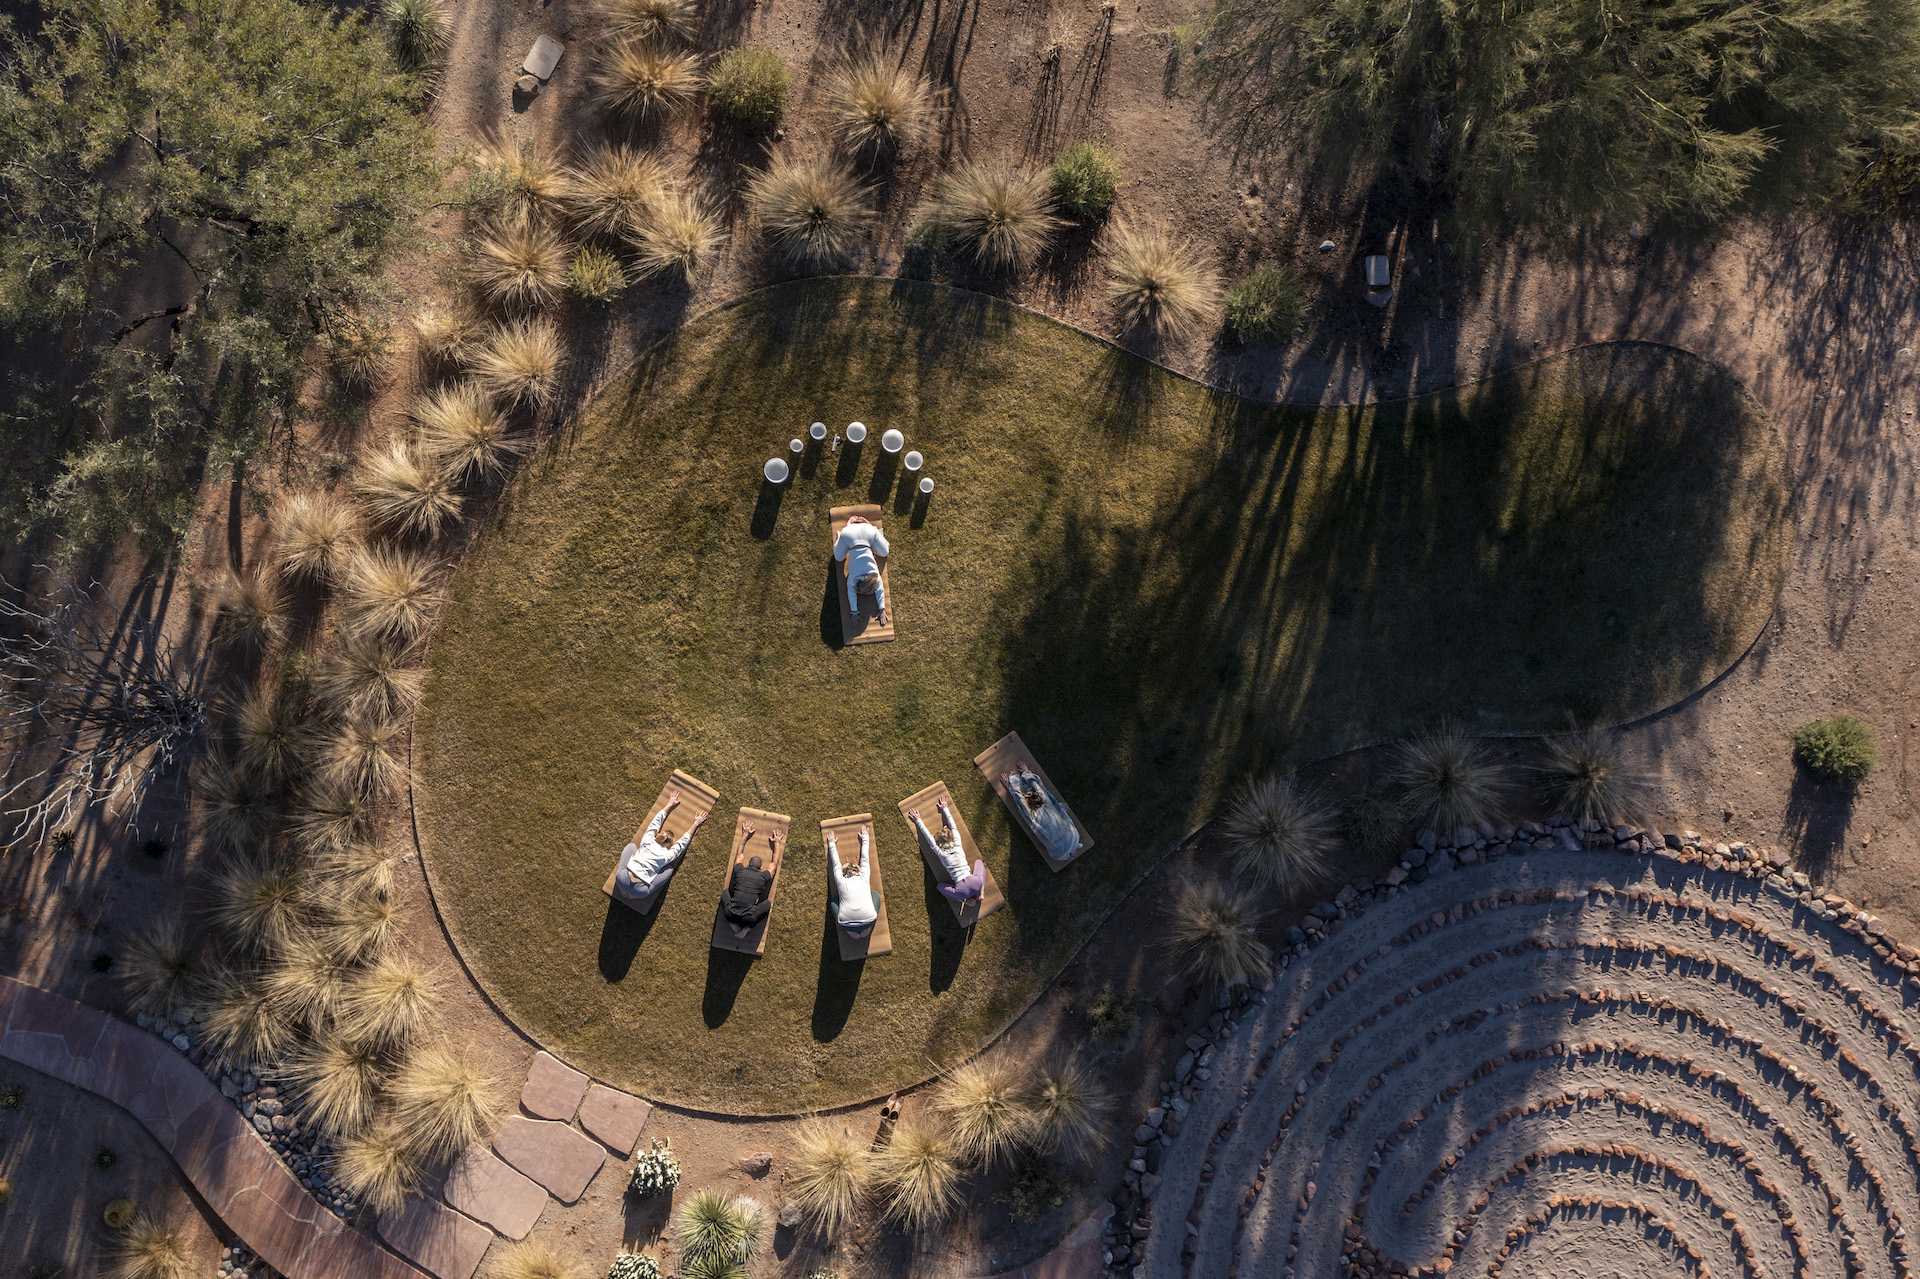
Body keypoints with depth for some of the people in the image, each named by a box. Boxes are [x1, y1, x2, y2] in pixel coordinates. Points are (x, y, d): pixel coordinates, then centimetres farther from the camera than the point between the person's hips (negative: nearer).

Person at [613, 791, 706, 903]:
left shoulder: (647, 841, 7)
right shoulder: (667, 855, 1)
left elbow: (656, 822, 23)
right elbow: (683, 841, 17)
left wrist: (669, 805, 36)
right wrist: (696, 824, 31)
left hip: (621, 879, 3)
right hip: (638, 892, -3)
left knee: (631, 846, 24)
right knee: (669, 869, 16)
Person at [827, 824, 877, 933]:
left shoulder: (841, 881, 15)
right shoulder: (864, 877, 15)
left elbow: (836, 863, 32)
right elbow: (864, 859, 33)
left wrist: (832, 843, 48)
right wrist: (865, 838, 50)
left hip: (847, 926, 0)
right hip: (868, 922, 0)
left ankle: (851, 932, 21)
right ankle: (866, 930, 22)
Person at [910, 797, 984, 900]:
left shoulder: (941, 853, 1)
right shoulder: (958, 845, 6)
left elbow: (928, 836, 12)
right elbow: (953, 826, 20)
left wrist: (918, 820, 22)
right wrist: (945, 809, 31)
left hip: (962, 890, -2)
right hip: (976, 883, 2)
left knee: (939, 886, 27)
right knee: (979, 861, 32)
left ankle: (965, 900, 11)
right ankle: (981, 891, 16)